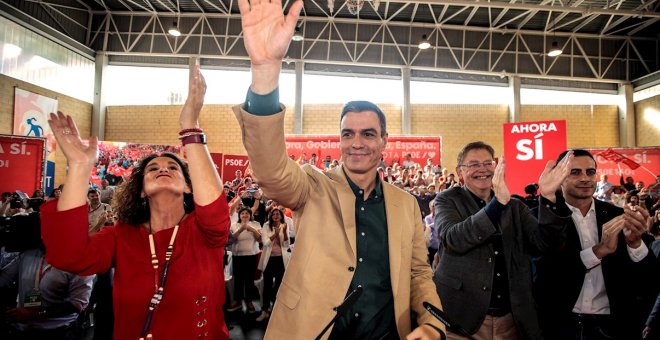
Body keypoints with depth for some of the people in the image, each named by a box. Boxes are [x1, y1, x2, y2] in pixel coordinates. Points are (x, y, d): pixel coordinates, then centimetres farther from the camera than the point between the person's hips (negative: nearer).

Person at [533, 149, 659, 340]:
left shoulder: (616, 216, -1)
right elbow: (546, 272, -19)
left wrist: (635, 242, -23)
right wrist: (600, 249, -26)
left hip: (612, 325, 3)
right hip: (562, 325, -2)